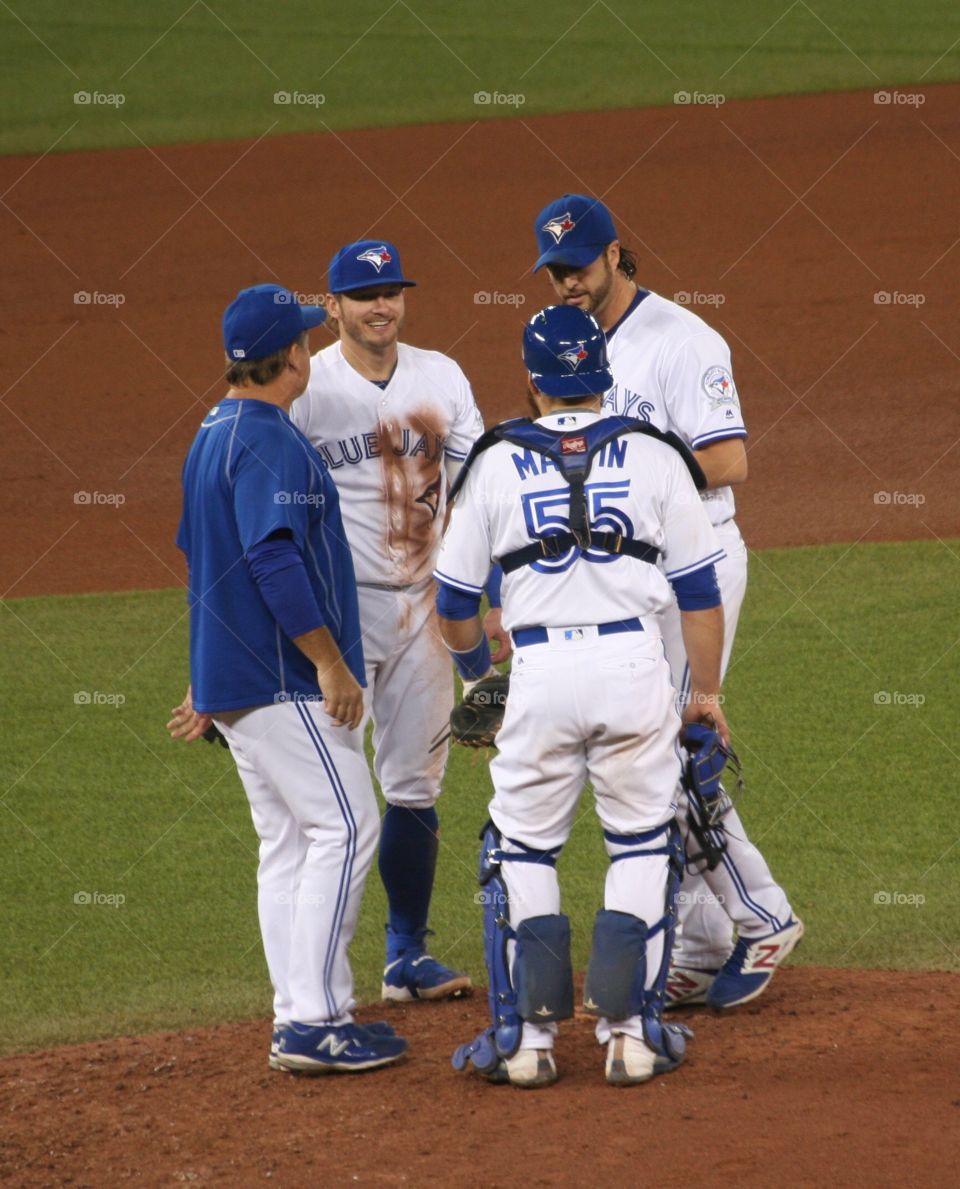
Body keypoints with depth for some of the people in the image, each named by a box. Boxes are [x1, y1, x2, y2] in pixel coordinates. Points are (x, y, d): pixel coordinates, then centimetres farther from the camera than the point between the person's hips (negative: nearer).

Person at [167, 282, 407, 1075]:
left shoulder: (213, 436, 16)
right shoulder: (270, 442, -15)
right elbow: (274, 560, -25)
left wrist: (208, 681, 28)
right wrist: (331, 663, -21)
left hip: (232, 679, 10)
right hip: (285, 682, -10)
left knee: (287, 843, 11)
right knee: (343, 828, -8)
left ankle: (299, 1021, 10)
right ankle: (314, 1021, -12)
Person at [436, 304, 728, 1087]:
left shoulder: (496, 463, 5)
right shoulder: (652, 457, 4)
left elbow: (455, 603, 9)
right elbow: (699, 589, 3)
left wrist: (474, 667, 29)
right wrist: (706, 692, 13)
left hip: (540, 671, 0)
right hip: (634, 663, 0)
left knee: (522, 852, 12)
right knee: (643, 846, 12)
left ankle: (527, 1037, 8)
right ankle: (631, 1033, 8)